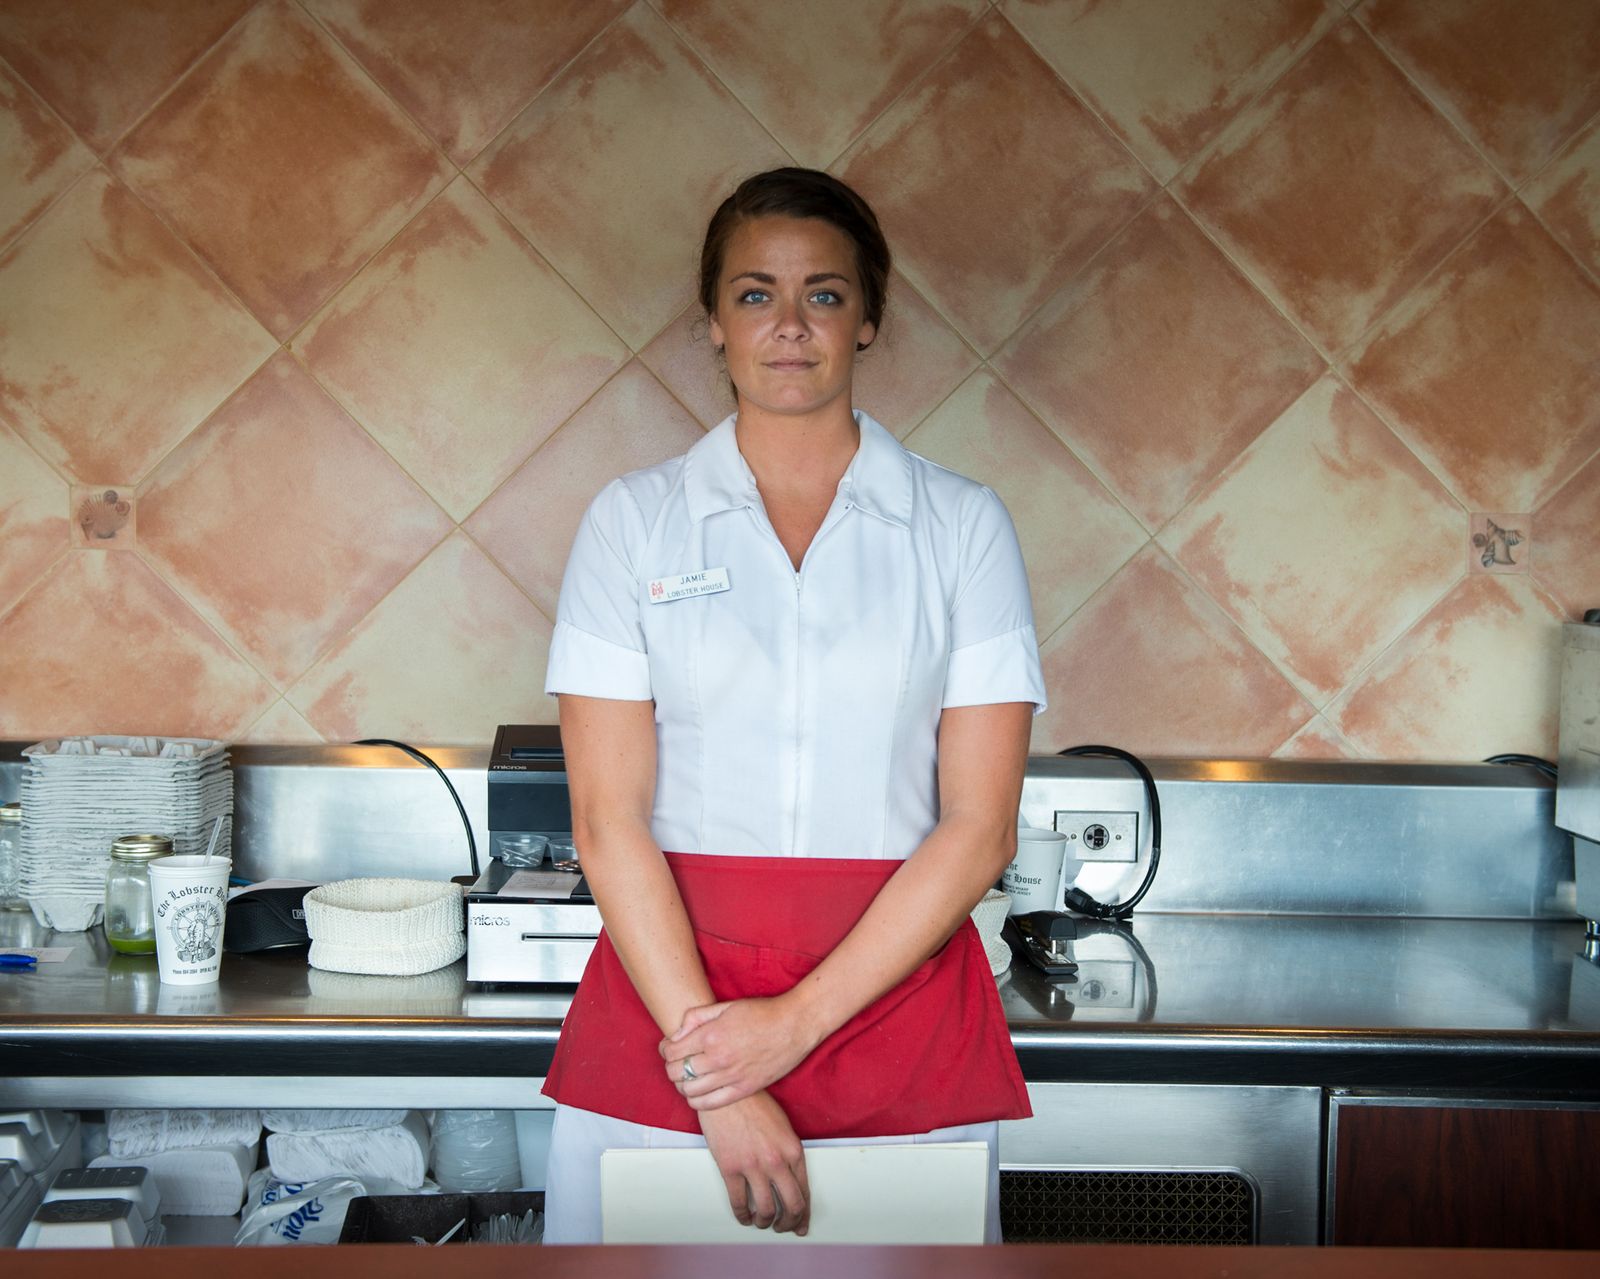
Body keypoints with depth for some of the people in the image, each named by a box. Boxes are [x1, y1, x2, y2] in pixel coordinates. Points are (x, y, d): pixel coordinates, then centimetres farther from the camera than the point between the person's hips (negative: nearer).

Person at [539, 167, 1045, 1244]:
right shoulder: (634, 519, 3)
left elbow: (980, 828, -3)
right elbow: (609, 820, -4)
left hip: (897, 985, 0)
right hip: (667, 985, 0)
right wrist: (717, 1075, -12)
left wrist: (798, 1019, -11)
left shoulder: (963, 525, 2)